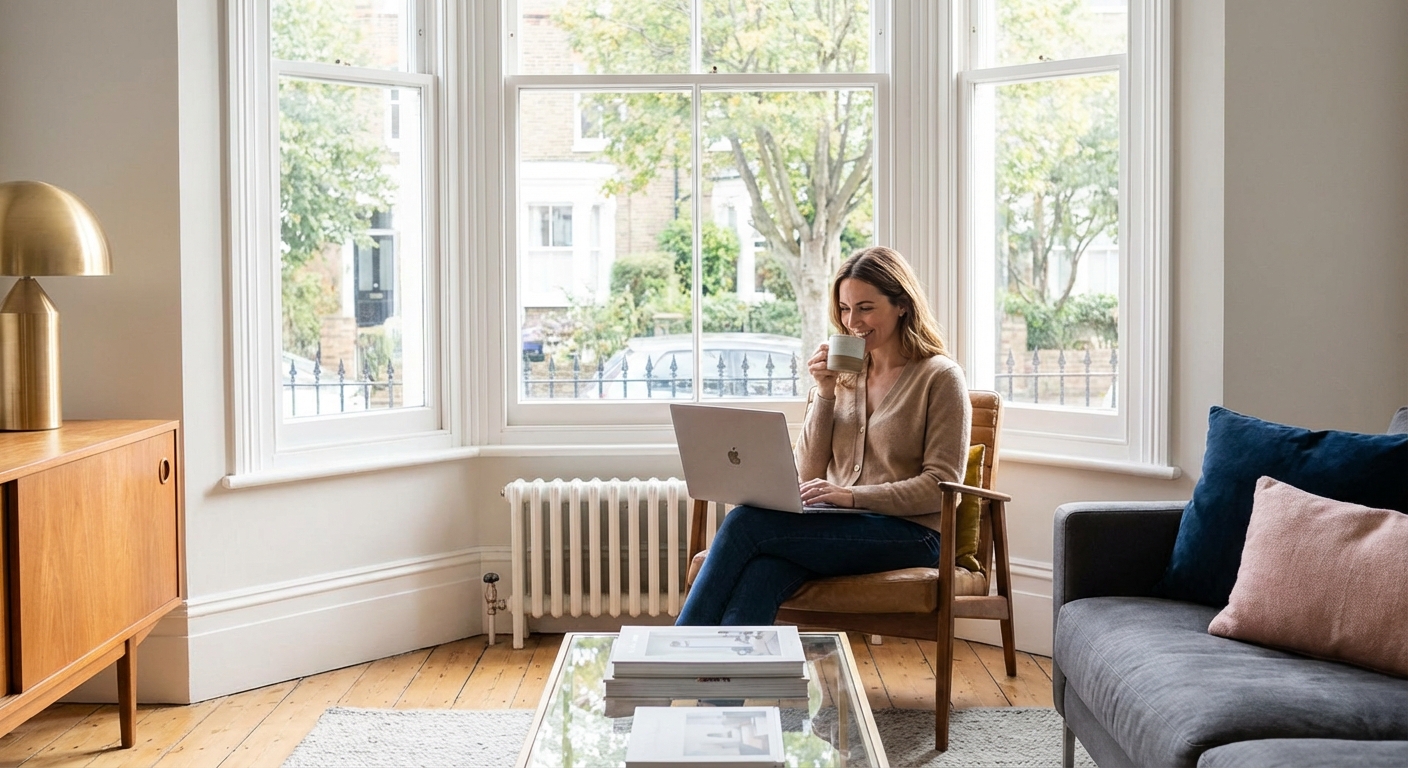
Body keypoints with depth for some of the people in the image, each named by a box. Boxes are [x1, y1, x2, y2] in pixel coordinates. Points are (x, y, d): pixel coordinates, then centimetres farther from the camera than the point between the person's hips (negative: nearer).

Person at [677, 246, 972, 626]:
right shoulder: (846, 373, 17)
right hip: (841, 527, 5)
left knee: (746, 523, -26)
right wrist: (825, 394, 2)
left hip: (908, 534, -5)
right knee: (761, 573, -33)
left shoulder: (940, 377, 1)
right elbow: (808, 473, 13)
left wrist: (852, 495, -17)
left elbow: (941, 485, -7)